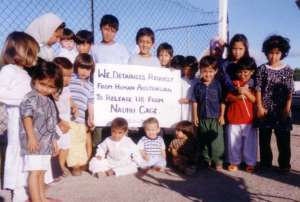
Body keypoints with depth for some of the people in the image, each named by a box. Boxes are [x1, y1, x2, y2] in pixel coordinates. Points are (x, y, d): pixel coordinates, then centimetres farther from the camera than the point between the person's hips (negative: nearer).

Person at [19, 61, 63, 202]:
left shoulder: (50, 101, 16)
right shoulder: (31, 98, -10)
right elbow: (27, 117, -19)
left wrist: (54, 141, 24)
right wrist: (31, 137, -27)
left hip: (45, 142, 8)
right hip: (34, 142, -8)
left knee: (41, 172, 15)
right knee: (35, 171, -9)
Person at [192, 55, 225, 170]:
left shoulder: (218, 85, -4)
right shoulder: (198, 86, 1)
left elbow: (222, 101, -1)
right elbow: (195, 102, 4)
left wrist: (222, 115, -3)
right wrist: (195, 116, 1)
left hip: (216, 117, -2)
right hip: (202, 118, 2)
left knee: (217, 141, -1)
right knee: (203, 140, 11)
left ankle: (218, 161, 10)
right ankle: (206, 160, 24)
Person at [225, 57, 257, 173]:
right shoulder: (233, 83, 5)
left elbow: (255, 100, -4)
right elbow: (227, 98, 1)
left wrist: (246, 92, -18)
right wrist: (236, 97, -17)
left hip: (249, 118, -1)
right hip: (233, 118, 1)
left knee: (249, 142, 6)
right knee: (234, 142, 8)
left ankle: (250, 163, 17)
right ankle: (234, 162, 20)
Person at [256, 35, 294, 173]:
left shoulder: (288, 70, 2)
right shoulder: (262, 69, 1)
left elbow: (290, 91, 1)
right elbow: (258, 89, -1)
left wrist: (287, 108, -7)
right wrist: (260, 107, -7)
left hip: (282, 110, 0)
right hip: (265, 109, 0)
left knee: (284, 139, 3)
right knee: (264, 138, 9)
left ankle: (284, 164, 15)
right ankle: (265, 162, 22)